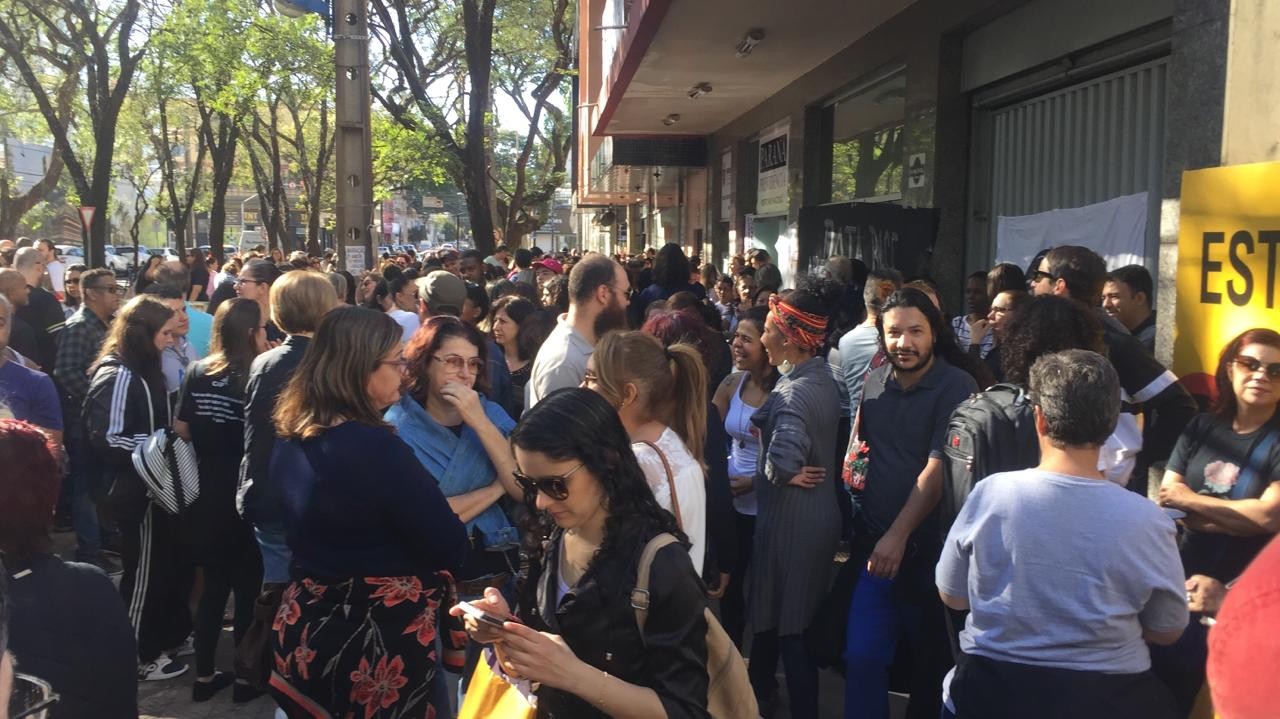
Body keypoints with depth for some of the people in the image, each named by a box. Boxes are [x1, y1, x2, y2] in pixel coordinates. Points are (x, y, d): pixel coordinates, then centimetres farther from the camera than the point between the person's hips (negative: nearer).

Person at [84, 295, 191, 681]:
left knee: (171, 564, 18)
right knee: (145, 572, 4)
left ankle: (168, 635, 35)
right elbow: (106, 440, -26)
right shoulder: (117, 376, -19)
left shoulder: (145, 370, 10)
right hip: (137, 491, -9)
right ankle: (138, 656, 19)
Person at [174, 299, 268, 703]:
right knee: (248, 586, 11)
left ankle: (204, 676, 25)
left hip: (206, 495, 5)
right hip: (245, 498, -5)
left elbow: (181, 431, 5)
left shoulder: (197, 373, -1)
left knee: (213, 584, 18)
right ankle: (246, 677, 21)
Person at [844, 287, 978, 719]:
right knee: (861, 656, 2)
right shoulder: (875, 383, 5)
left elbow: (937, 469, -18)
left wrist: (898, 536, -20)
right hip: (874, 541, 4)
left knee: (930, 659, 13)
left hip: (927, 546, -4)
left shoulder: (956, 388, -12)